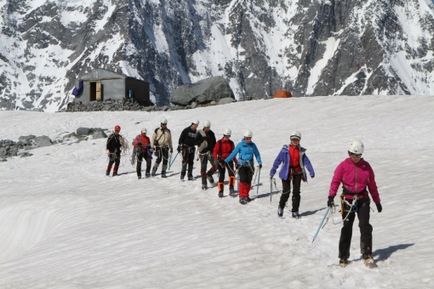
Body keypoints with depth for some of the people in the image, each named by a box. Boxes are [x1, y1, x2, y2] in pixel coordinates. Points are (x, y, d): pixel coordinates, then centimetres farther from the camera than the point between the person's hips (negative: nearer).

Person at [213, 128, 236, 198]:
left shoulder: (231, 143, 8)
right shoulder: (219, 143, -3)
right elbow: (215, 152, -7)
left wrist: (236, 161, 15)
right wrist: (216, 160, -20)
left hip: (229, 160, 2)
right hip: (221, 161, -2)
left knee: (232, 174, -16)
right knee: (221, 176, 0)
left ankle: (231, 190, -13)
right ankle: (220, 192, 10)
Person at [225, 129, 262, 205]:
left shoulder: (253, 145, 3)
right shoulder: (240, 145, -5)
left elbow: (257, 154, 12)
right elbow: (233, 153, -4)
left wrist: (260, 162, 0)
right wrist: (225, 161, -8)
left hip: (250, 165, 3)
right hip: (242, 165, -3)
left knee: (248, 181, 5)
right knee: (243, 180, -13)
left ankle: (246, 195, 19)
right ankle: (242, 197, -10)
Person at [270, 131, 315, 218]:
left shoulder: (301, 151, 6)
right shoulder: (285, 149, -2)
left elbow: (306, 161, 5)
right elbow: (278, 160, -3)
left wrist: (311, 172, -6)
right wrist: (272, 171, -7)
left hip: (297, 173, 3)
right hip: (287, 172, -3)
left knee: (296, 192, 3)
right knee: (286, 191, -6)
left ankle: (295, 211, 10)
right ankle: (280, 207, 18)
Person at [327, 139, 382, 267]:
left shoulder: (366, 166, 6)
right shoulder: (343, 166, -1)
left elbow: (372, 185, 12)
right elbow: (335, 181, -8)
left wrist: (377, 201, 16)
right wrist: (331, 196, -22)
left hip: (363, 200, 1)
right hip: (348, 200, -1)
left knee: (365, 226, -10)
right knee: (346, 228, 5)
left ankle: (367, 255, -2)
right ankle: (343, 257, 15)